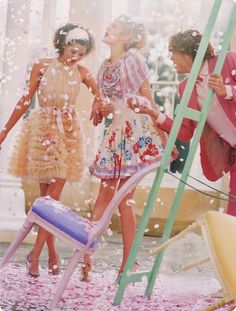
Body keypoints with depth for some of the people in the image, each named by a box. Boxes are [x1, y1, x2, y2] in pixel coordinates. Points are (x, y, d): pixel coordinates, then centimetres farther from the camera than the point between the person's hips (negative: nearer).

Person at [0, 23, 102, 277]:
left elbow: (99, 94, 14)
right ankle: (51, 253, 11)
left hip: (68, 132, 1)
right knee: (45, 195, 2)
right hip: (42, 129, -1)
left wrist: (97, 106, -11)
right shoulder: (42, 67, -1)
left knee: (54, 195, -7)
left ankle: (35, 253, -4)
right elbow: (26, 100, 1)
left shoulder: (82, 73, 5)